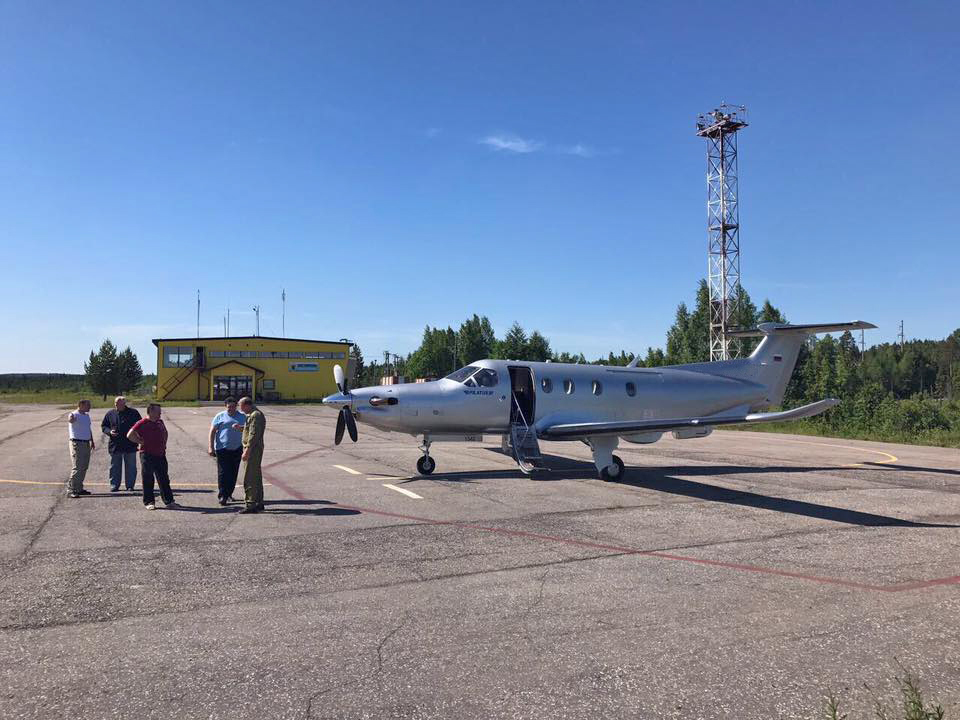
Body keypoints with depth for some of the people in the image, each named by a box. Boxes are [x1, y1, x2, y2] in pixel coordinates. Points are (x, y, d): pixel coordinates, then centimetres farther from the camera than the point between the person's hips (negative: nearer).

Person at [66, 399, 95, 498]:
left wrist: (92, 441, 25)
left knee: (84, 468, 12)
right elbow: (71, 420, -37)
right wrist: (70, 419, -60)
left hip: (86, 444, 8)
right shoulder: (74, 415, -12)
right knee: (77, 468, -10)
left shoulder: (87, 415, 14)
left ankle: (79, 488, 20)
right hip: (77, 443, -8)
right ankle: (70, 490, -4)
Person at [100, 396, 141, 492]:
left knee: (130, 467, 4)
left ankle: (130, 485, 13)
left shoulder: (133, 413, 2)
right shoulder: (110, 414, 6)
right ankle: (114, 485, 16)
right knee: (115, 467, 6)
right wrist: (109, 432, -8)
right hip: (115, 445, 1)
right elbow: (103, 426, 12)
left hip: (130, 445, -1)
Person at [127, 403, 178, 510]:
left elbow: (165, 433, 30)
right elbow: (130, 435, -16)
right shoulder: (142, 423, -10)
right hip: (147, 455, -7)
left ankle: (169, 501, 14)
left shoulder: (160, 422, 12)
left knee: (164, 480, 9)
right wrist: (141, 442, -12)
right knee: (148, 481, 0)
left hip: (160, 455, 7)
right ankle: (149, 502, 8)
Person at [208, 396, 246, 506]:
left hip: (236, 449, 3)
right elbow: (212, 431, 1)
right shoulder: (220, 416, 2)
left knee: (233, 473, 8)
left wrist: (240, 428, -19)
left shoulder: (242, 416, 10)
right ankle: (222, 496, -2)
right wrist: (211, 447, -6)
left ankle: (229, 494, 20)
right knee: (223, 473, -6)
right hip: (222, 449, -3)